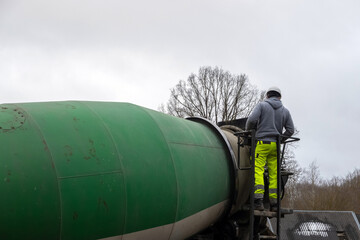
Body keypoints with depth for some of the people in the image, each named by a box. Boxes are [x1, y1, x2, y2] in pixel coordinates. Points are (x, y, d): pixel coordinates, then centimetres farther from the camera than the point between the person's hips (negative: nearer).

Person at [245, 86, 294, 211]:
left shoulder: (262, 105, 3)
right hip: (275, 145, 4)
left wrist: (247, 131, 7)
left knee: (258, 170, -9)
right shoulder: (285, 111, 14)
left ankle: (258, 200, -22)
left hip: (262, 142, -4)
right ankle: (274, 202, 5)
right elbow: (290, 130, 9)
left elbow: (252, 119, -11)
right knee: (274, 174, 6)